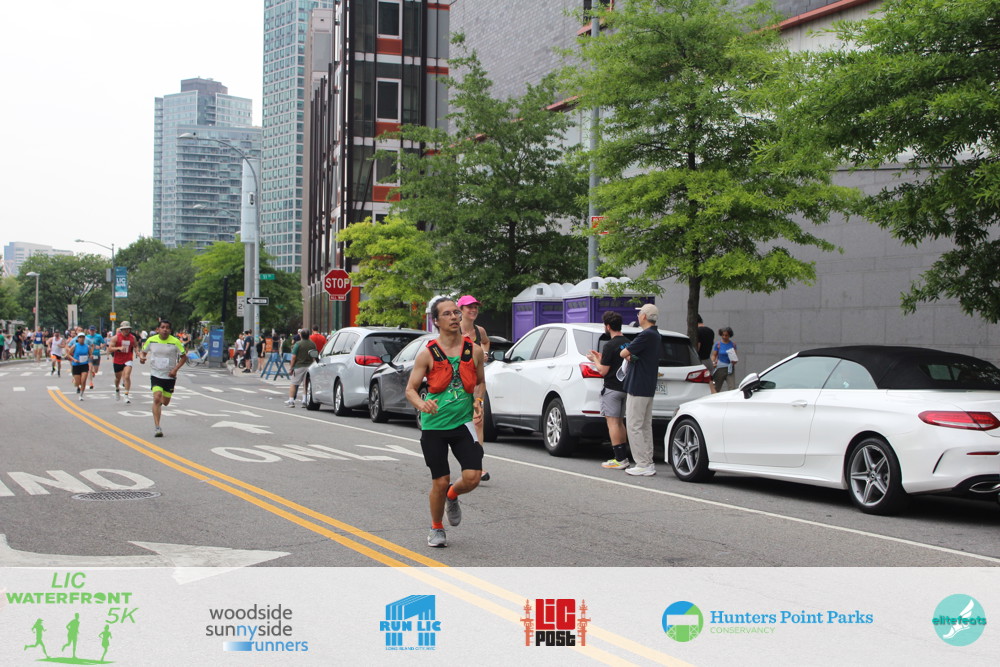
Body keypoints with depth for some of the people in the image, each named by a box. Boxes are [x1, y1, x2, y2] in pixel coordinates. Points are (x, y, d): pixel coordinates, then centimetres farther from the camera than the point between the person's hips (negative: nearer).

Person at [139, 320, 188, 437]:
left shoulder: (175, 342, -8)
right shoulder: (151, 340, -3)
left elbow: (184, 357, -1)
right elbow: (143, 352, 12)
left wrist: (175, 369, -13)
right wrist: (142, 357, -11)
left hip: (169, 376, 1)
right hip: (155, 375, -1)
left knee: (165, 402, 9)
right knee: (157, 399, -18)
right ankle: (156, 427, -15)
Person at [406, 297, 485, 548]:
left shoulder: (474, 350, 3)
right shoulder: (427, 354, -6)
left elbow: (480, 382, 18)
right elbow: (410, 389, -3)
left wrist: (478, 401, -1)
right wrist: (421, 403, -24)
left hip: (463, 422, 2)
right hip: (434, 424, -2)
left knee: (472, 477, -11)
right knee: (440, 482, 2)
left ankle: (452, 496, 25)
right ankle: (436, 528, 28)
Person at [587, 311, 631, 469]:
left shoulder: (610, 345, -16)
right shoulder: (627, 343, 10)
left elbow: (603, 371, -15)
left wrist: (595, 360, 2)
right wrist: (601, 358, 22)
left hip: (612, 389, -8)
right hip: (625, 387, 8)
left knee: (613, 423, -5)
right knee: (620, 423, 15)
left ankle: (619, 459, -8)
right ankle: (624, 457, 16)